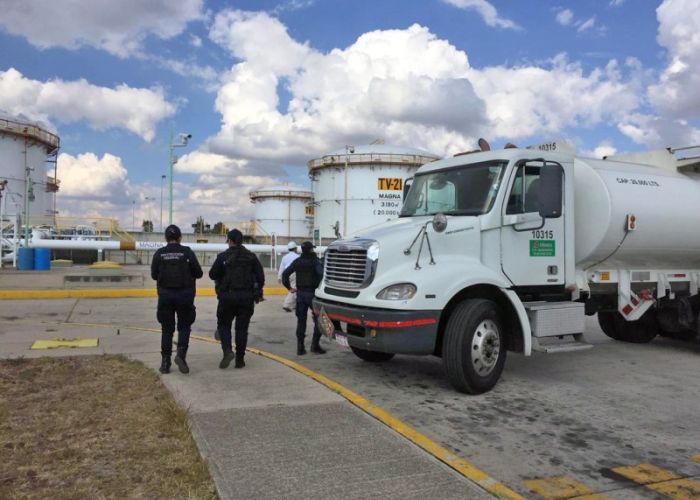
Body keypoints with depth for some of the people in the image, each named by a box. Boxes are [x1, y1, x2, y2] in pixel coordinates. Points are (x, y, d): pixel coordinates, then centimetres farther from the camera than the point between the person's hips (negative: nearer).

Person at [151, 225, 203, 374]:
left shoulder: (159, 253, -2)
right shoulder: (187, 252, -6)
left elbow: (154, 275, 2)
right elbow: (198, 273, -5)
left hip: (165, 295, 2)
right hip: (185, 295, -1)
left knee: (167, 329, 11)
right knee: (184, 326, 11)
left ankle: (165, 362, 12)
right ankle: (181, 354, -9)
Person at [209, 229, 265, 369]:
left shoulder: (223, 257, -5)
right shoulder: (251, 256, 3)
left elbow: (212, 275, -3)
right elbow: (260, 276, 2)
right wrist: (258, 293, 12)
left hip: (227, 296, -2)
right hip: (246, 297, 2)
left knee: (223, 325, 14)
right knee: (242, 328, 9)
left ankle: (227, 350, -7)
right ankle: (240, 359, 12)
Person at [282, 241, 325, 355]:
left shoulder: (297, 261, 9)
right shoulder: (315, 261, -8)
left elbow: (285, 274, 7)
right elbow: (321, 274, -24)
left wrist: (289, 287, 10)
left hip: (300, 293, 5)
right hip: (312, 293, -5)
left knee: (301, 320, 9)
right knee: (318, 320, 5)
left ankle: (300, 347, 9)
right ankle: (315, 345, 2)